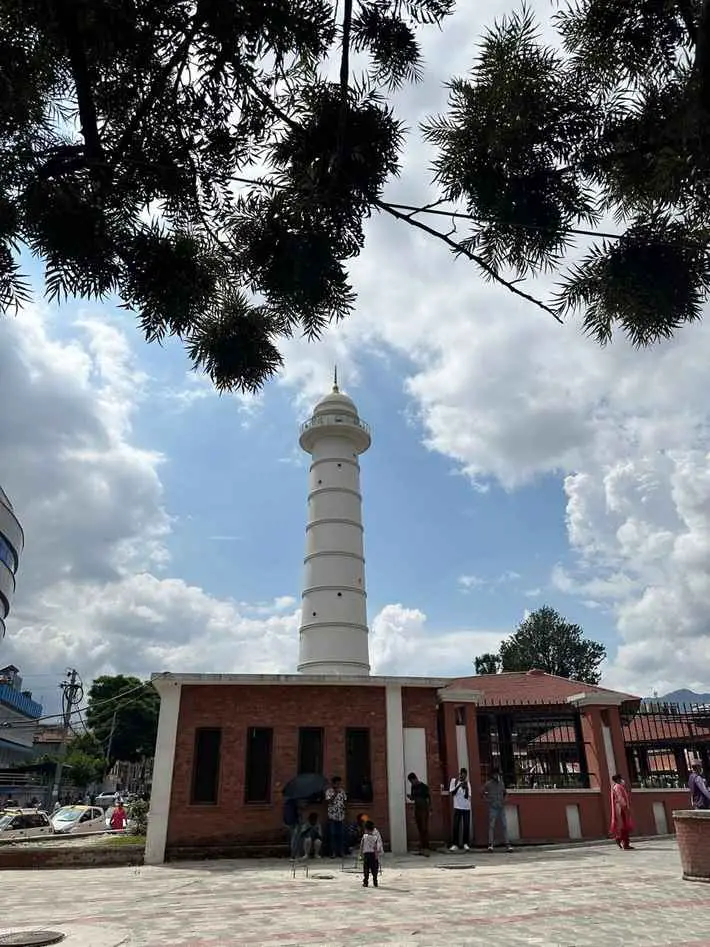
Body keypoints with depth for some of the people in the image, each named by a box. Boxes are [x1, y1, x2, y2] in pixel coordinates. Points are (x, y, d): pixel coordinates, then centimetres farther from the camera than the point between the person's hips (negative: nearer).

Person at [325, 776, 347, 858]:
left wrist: (344, 806, -5)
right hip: (332, 816, -4)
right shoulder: (329, 791, -5)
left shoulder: (342, 791, 8)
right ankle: (333, 852, 8)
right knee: (332, 835, 0)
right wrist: (335, 793, -20)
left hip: (341, 816, 4)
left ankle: (340, 852, 14)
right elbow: (329, 801, -17)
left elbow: (345, 801, 14)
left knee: (341, 835, 5)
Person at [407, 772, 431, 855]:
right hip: (417, 809, 6)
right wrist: (410, 796, -6)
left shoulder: (424, 786, -10)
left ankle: (426, 848, -7)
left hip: (424, 809, -6)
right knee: (419, 829, 7)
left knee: (425, 829, -8)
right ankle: (421, 848, 11)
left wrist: (429, 808, -12)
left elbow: (429, 798, -7)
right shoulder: (413, 787, 9)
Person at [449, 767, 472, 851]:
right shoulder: (454, 781, 0)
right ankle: (454, 844, 1)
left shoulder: (467, 783, 2)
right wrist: (458, 786, -16)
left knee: (466, 826, 2)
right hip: (457, 807, -2)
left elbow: (468, 796, -4)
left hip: (466, 808, 2)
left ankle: (465, 844, 12)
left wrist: (466, 788, -20)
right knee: (456, 826, -3)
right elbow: (451, 793, -6)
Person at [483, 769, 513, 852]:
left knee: (504, 826, 1)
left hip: (501, 807, 4)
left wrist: (504, 800, 9)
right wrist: (488, 800, -7)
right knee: (491, 826, -5)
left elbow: (505, 793, 24)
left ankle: (507, 844, 4)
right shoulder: (488, 784, -2)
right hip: (492, 808, -3)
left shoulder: (501, 783, 9)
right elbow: (483, 794, 4)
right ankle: (490, 844, -3)